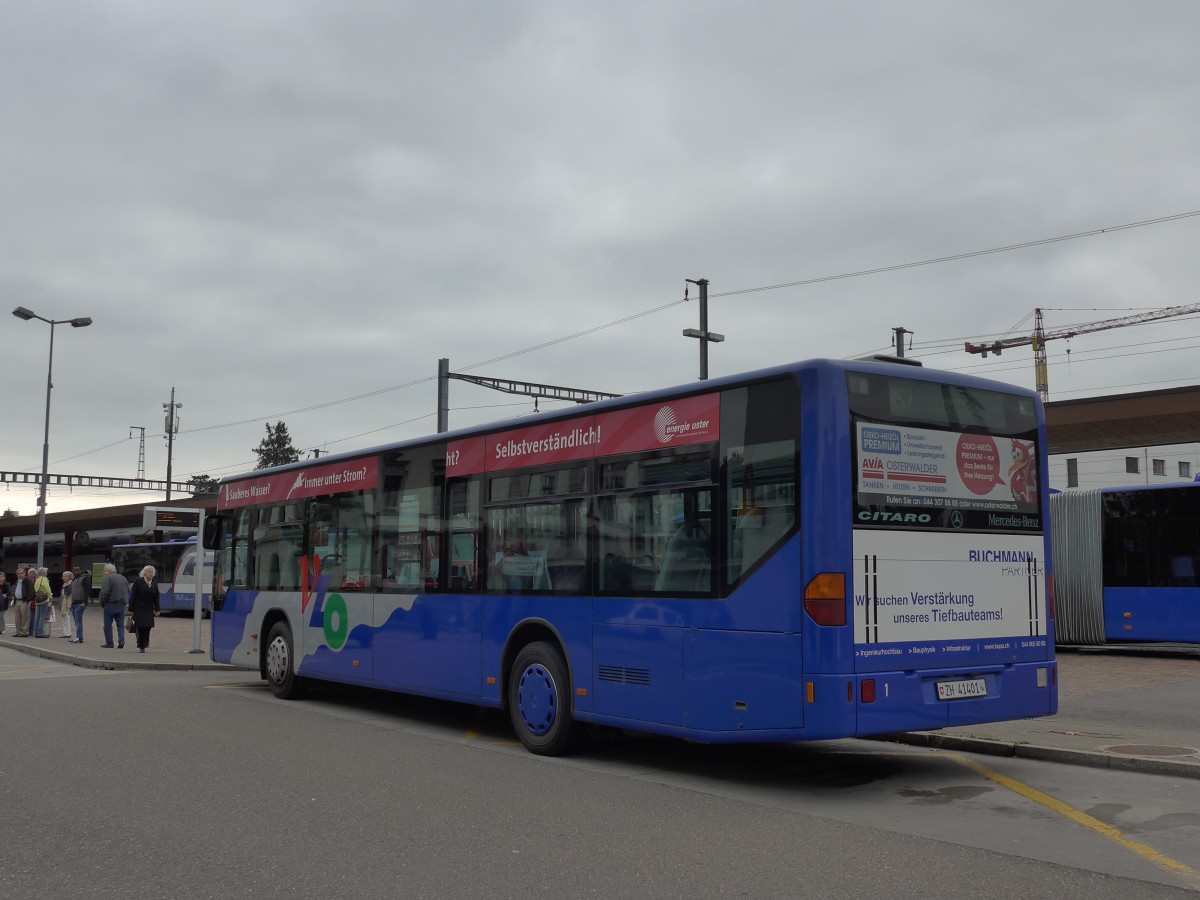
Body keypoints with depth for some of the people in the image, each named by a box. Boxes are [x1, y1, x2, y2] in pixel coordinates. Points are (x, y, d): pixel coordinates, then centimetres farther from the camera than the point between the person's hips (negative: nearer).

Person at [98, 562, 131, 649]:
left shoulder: (108, 578, -9)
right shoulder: (124, 578, 14)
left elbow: (104, 592, -18)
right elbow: (128, 592, 17)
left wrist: (102, 603, -5)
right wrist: (125, 601, 16)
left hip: (110, 604, -6)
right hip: (122, 605, 6)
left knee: (108, 625, 5)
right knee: (121, 624, 9)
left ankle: (109, 642, 7)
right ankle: (121, 640, -7)